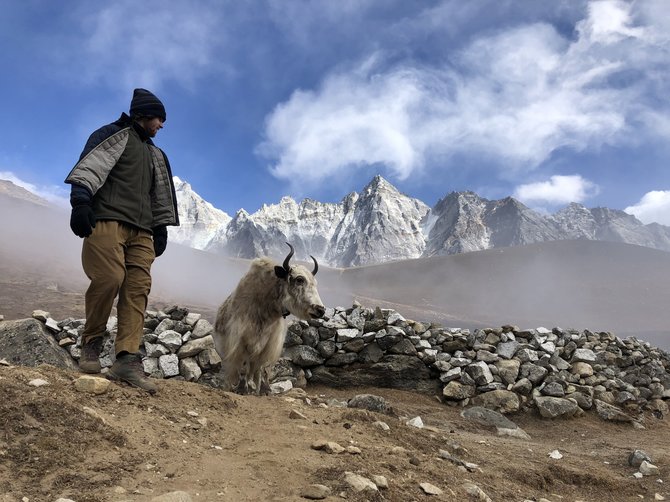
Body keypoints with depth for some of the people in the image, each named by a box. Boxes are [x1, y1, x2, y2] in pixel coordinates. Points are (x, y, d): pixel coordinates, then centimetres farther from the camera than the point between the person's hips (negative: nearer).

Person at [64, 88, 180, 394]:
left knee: (138, 289, -8)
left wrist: (161, 228, 20)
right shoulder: (114, 135, 8)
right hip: (107, 220, -7)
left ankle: (128, 360, -13)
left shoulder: (155, 154, 30)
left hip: (141, 231, 7)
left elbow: (160, 195, 31)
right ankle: (91, 341, 3)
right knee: (109, 279, -21)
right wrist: (80, 201, -23)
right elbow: (91, 165, -8)